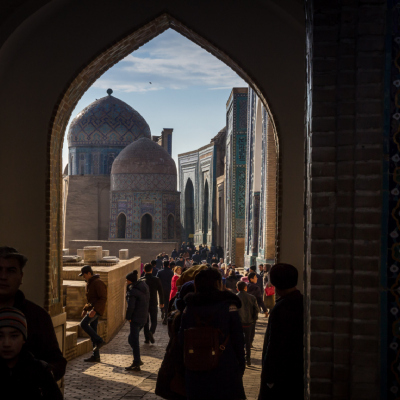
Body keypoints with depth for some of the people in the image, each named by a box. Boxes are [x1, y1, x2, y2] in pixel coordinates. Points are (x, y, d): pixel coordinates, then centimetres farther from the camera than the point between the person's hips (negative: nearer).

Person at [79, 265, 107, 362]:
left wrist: (94, 310, -27)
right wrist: (85, 309, 18)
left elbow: (103, 298, -20)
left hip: (97, 310, -10)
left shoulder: (98, 283, -14)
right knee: (93, 332, 8)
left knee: (83, 324, -23)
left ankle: (99, 341, -13)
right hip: (92, 309, 10)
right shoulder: (89, 283, 18)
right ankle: (96, 356, 11)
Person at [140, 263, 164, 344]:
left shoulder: (141, 280, -4)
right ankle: (151, 332, -20)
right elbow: (161, 291, -2)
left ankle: (147, 338, 10)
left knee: (145, 321, 12)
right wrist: (161, 302, 10)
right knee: (154, 321, 8)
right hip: (153, 304, -1)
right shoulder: (156, 280, -7)